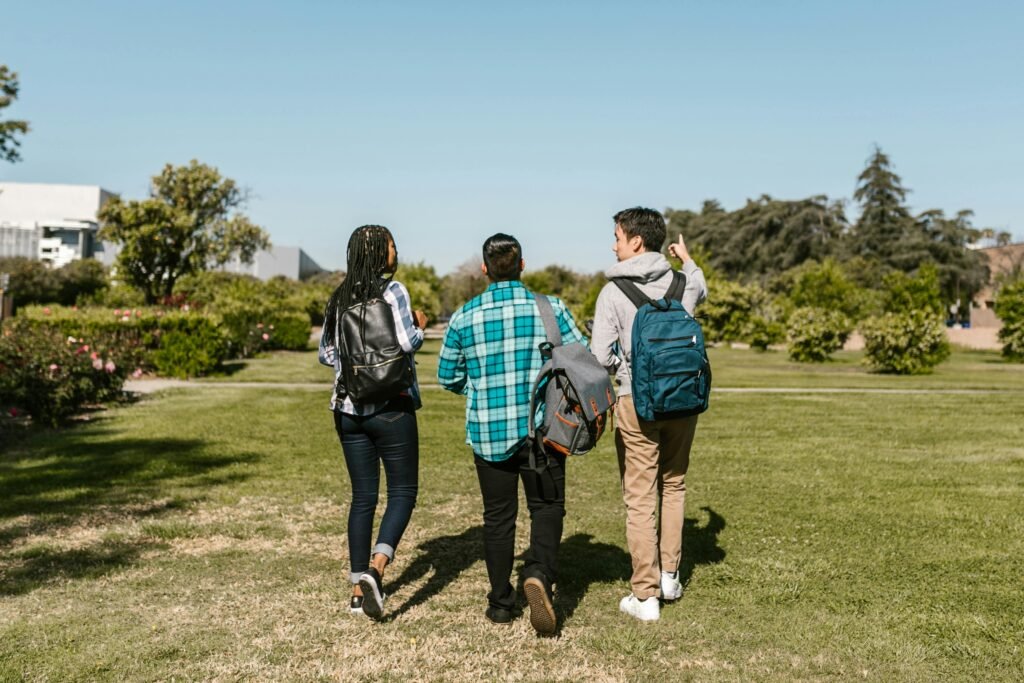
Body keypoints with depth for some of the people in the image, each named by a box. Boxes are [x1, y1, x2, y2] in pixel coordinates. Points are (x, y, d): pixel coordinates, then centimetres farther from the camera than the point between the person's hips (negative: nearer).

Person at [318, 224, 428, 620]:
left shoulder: (340, 298, 10)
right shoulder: (392, 289, -8)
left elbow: (326, 354, 13)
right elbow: (407, 342, -17)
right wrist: (420, 326, 3)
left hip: (348, 409, 6)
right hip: (391, 406, -6)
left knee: (363, 497, 11)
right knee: (403, 491, 5)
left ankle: (359, 589, 14)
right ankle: (375, 569, -14)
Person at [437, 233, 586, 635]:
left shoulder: (464, 317, -3)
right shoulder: (550, 309, -5)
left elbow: (447, 376, 5)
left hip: (488, 432, 1)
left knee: (498, 516, 13)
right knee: (546, 507, 13)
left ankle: (501, 603, 21)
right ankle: (538, 574, -12)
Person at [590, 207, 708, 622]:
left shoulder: (613, 292, -10)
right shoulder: (684, 281, 3)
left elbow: (601, 358, -12)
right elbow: (703, 291, 30)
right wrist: (687, 260, 47)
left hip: (637, 401, -4)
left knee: (640, 499, 3)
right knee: (673, 486, 21)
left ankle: (645, 596, 8)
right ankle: (669, 575, 26)